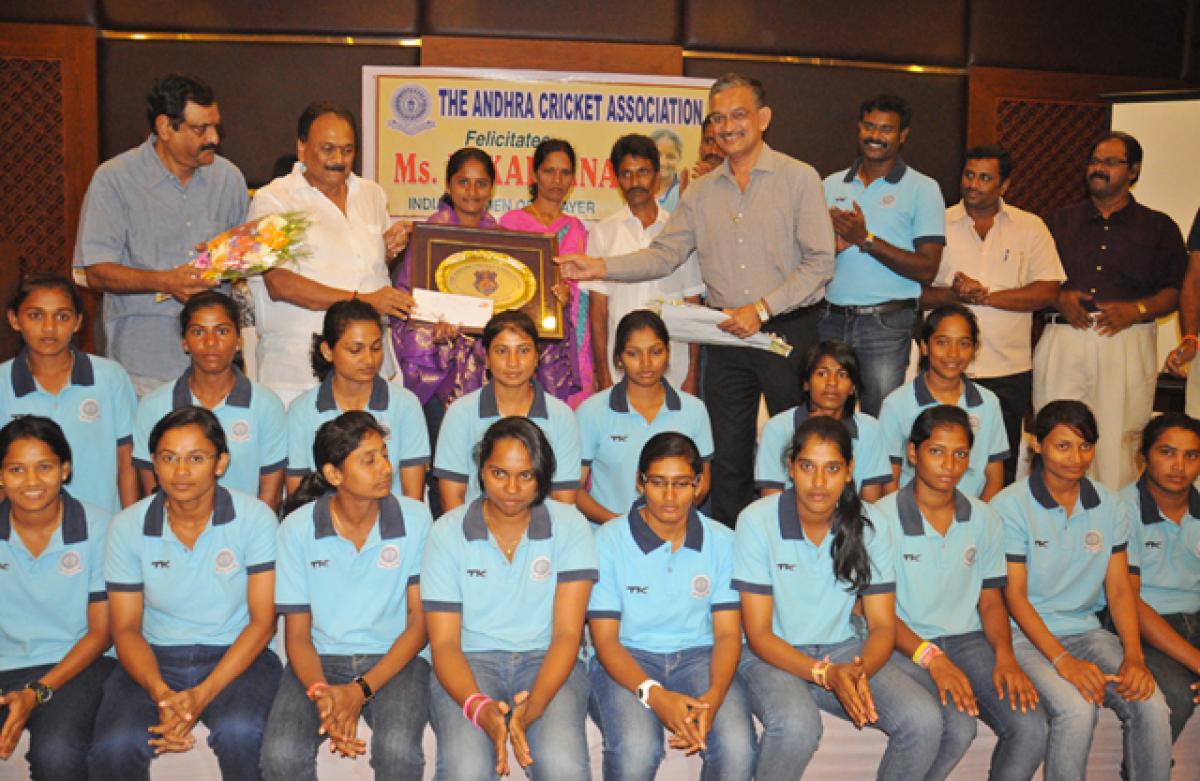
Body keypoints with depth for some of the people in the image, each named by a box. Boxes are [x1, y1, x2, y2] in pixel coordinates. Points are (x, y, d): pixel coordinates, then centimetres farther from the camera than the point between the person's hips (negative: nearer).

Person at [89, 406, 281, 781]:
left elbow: (262, 621, -7)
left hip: (234, 655, -2)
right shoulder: (127, 526, -1)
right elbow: (126, 628, 1)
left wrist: (202, 695, -19)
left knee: (240, 732, -33)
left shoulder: (255, 518, -7)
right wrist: (161, 694, -18)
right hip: (155, 657, 2)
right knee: (113, 748, -27)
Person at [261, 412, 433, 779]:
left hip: (394, 659, 0)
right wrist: (321, 693, -20)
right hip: (321, 658, 1)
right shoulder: (297, 528, -4)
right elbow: (297, 634, -1)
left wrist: (360, 691, -15)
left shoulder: (415, 519, -6)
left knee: (398, 749, -30)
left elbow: (419, 622, -4)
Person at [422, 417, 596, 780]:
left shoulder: (569, 525, -1)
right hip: (470, 660, 0)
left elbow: (567, 632, -7)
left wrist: (534, 704, -25)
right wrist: (478, 706, -24)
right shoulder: (447, 532, 0)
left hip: (546, 659, 0)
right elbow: (443, 642, -4)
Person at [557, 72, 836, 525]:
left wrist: (761, 309, -16)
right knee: (727, 456, 9)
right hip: (727, 336, 4)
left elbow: (819, 263, -8)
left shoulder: (799, 178, -3)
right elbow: (664, 255, 4)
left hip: (787, 331, -4)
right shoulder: (701, 192, 10)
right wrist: (601, 267, -10)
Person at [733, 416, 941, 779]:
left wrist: (862, 671, -24)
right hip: (775, 654, -3)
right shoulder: (757, 521, -14)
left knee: (924, 721, -21)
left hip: (845, 650, 4)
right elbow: (758, 633, -12)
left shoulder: (870, 527, -4)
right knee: (797, 725, -36)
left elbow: (882, 625, -1)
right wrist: (825, 674, -25)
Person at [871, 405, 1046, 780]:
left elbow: (991, 600, 11)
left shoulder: (984, 518, 8)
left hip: (968, 639, 5)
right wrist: (930, 657, -22)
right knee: (957, 728, -29)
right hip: (906, 645, -4)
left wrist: (1005, 657, -8)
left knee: (1031, 728, -19)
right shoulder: (882, 517, -8)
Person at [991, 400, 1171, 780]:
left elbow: (1119, 587, 4)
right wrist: (1063, 660, -21)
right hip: (1025, 635, -4)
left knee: (1151, 704, -20)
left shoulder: (1110, 506, 6)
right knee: (1076, 709, -29)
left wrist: (1134, 655, -11)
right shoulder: (1009, 506, -10)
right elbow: (1014, 594, -11)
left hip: (1087, 630, 5)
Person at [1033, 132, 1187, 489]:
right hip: (1062, 342, 1)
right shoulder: (1059, 222, 17)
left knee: (1118, 439, -5)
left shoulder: (1159, 227, 12)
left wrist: (1137, 310, -10)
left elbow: (1176, 291, 7)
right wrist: (1059, 298, -5)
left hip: (1127, 342, -1)